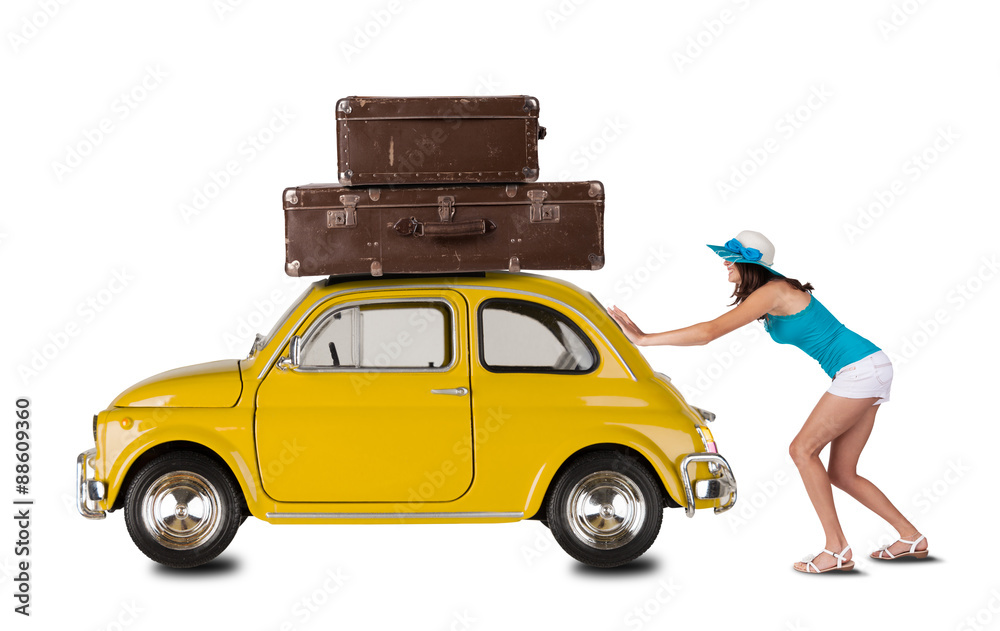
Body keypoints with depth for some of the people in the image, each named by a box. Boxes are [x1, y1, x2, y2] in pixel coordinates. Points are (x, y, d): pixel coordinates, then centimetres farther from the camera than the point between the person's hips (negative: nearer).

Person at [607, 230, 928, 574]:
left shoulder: (771, 292, -17)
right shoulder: (771, 292, 13)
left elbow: (708, 332, -23)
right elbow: (712, 329, 21)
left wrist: (643, 339, -20)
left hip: (861, 369, -10)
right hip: (867, 370, 10)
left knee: (803, 449, -11)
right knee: (841, 473, 10)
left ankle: (837, 549, -11)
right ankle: (911, 538, 17)